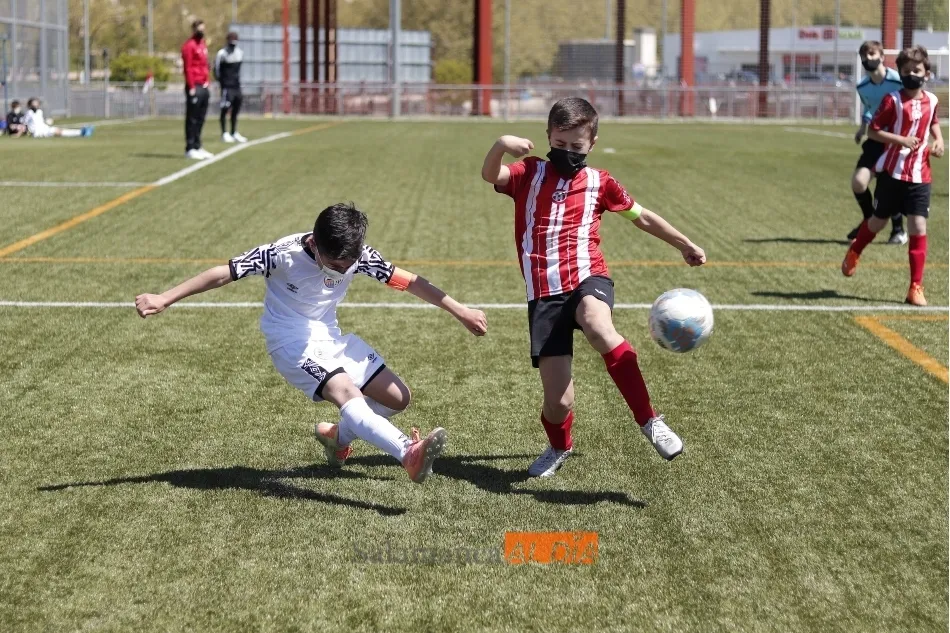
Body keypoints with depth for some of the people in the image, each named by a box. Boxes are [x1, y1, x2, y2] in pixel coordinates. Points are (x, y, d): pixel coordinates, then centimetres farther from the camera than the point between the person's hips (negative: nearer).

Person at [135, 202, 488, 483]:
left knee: (397, 398, 2)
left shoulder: (359, 256, -11)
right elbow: (223, 274, -20)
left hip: (331, 337, 7)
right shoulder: (284, 254, -23)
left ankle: (337, 436, 25)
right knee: (347, 393, -31)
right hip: (291, 341, -6)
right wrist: (164, 300, -21)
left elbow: (408, 282, -3)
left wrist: (460, 312, 0)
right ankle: (410, 454, -51)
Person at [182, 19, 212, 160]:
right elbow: (187, 68, -14)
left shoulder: (203, 44, 17)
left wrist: (207, 83, 15)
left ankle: (197, 147, 18)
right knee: (192, 119, -5)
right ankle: (190, 149, -3)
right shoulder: (189, 46, -9)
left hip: (204, 87, 8)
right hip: (195, 87, -8)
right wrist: (191, 87, -17)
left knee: (200, 119, 12)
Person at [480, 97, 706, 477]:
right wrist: (501, 145, -32)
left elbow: (641, 217, 27)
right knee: (557, 401, -4)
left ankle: (649, 421, -31)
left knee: (597, 327, -40)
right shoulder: (530, 174, 10)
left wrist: (684, 245, 34)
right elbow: (491, 175, -11)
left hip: (587, 278, -1)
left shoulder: (599, 183, 12)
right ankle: (559, 447, 33)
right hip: (544, 293, 1)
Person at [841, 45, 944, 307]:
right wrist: (902, 140, -23)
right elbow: (873, 131, -12)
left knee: (918, 227, -6)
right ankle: (854, 252, 46)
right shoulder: (893, 100, -10)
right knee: (878, 221, 13)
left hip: (920, 176, 3)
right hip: (892, 172, -3)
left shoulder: (931, 100, 4)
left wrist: (939, 140, 6)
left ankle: (916, 288, -2)